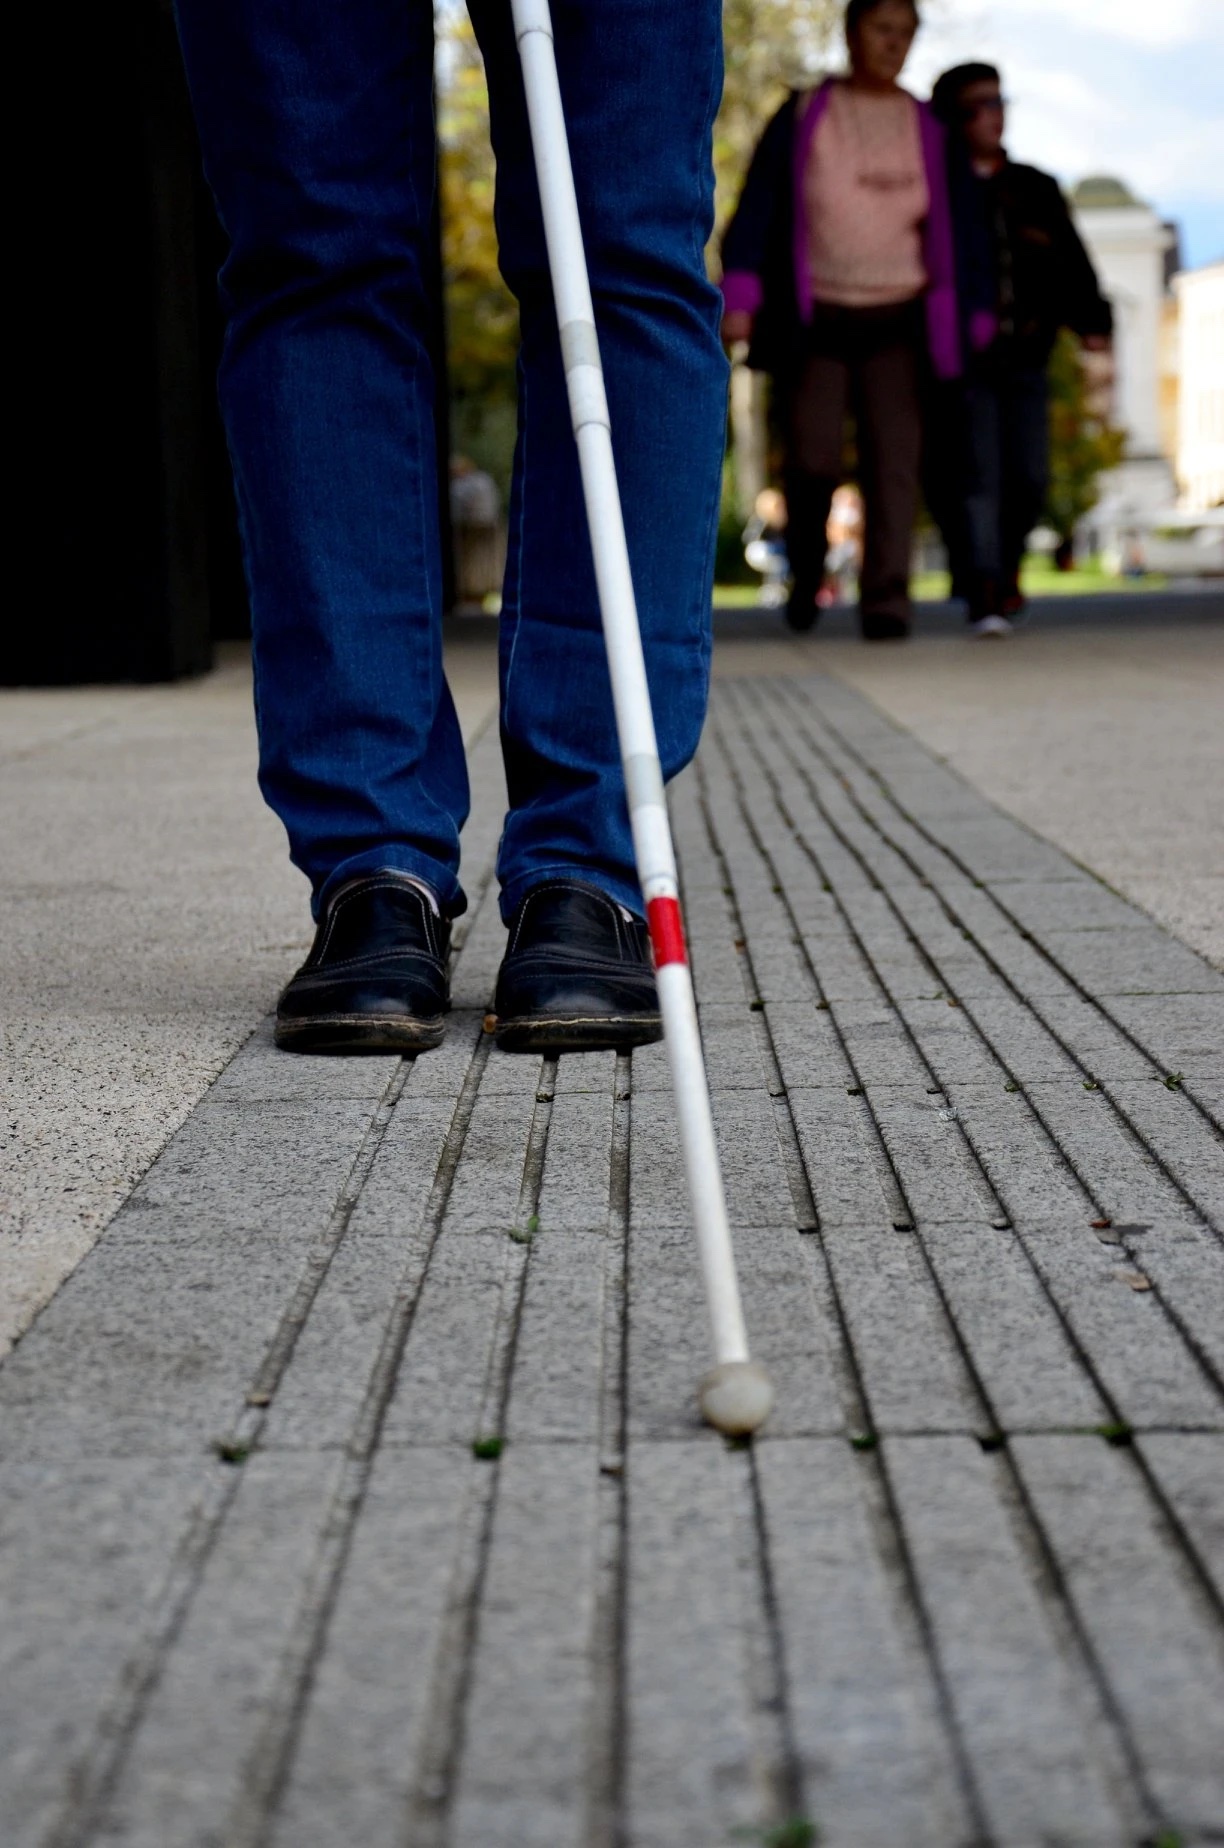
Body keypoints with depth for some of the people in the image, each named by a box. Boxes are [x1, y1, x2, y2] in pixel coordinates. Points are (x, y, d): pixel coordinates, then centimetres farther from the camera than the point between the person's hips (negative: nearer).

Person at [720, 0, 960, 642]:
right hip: (814, 320, -1)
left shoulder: (926, 130, 7)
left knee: (893, 455, -12)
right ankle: (806, 573, 22)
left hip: (895, 321, 1)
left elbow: (951, 229, 10)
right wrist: (739, 298, -13)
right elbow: (757, 208, -2)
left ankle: (887, 600, -13)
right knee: (812, 459, -6)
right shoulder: (802, 118, 1)